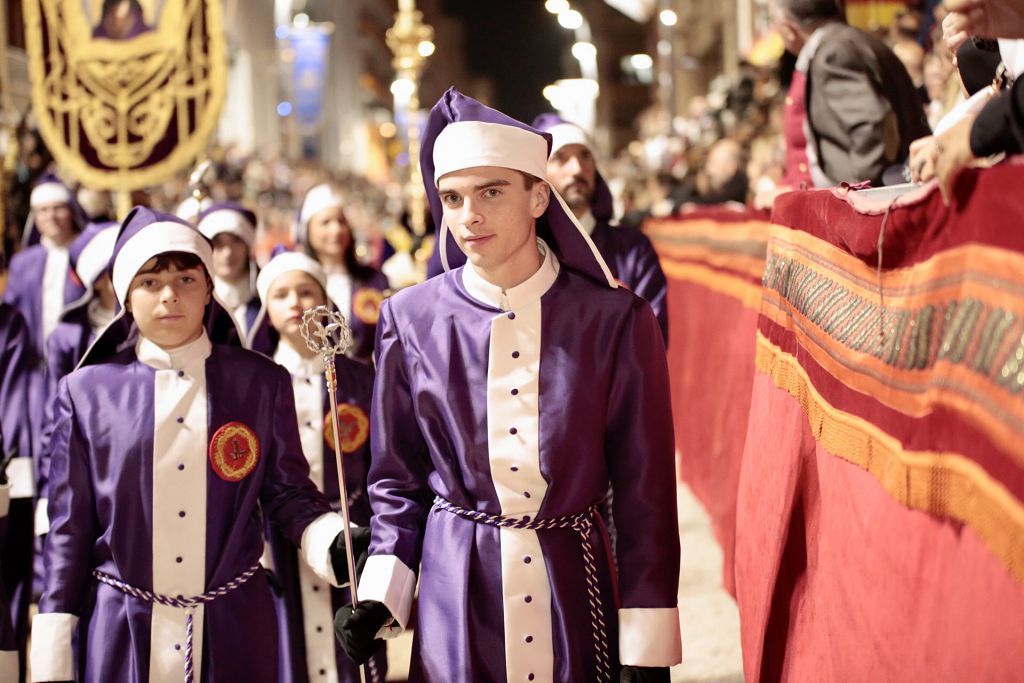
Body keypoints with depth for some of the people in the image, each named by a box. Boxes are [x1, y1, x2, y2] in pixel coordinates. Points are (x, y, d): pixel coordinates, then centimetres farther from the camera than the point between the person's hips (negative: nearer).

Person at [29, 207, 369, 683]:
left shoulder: (263, 383, 3)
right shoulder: (87, 390, 2)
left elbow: (287, 494, 7)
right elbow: (70, 528, 4)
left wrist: (335, 543, -14)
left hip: (233, 637, 0)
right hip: (120, 637, 0)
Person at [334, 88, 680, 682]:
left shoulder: (615, 320, -6)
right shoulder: (412, 320, -1)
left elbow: (645, 492, -4)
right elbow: (398, 480, 8)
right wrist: (378, 599, -5)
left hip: (573, 586, -1)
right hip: (455, 594, 1)